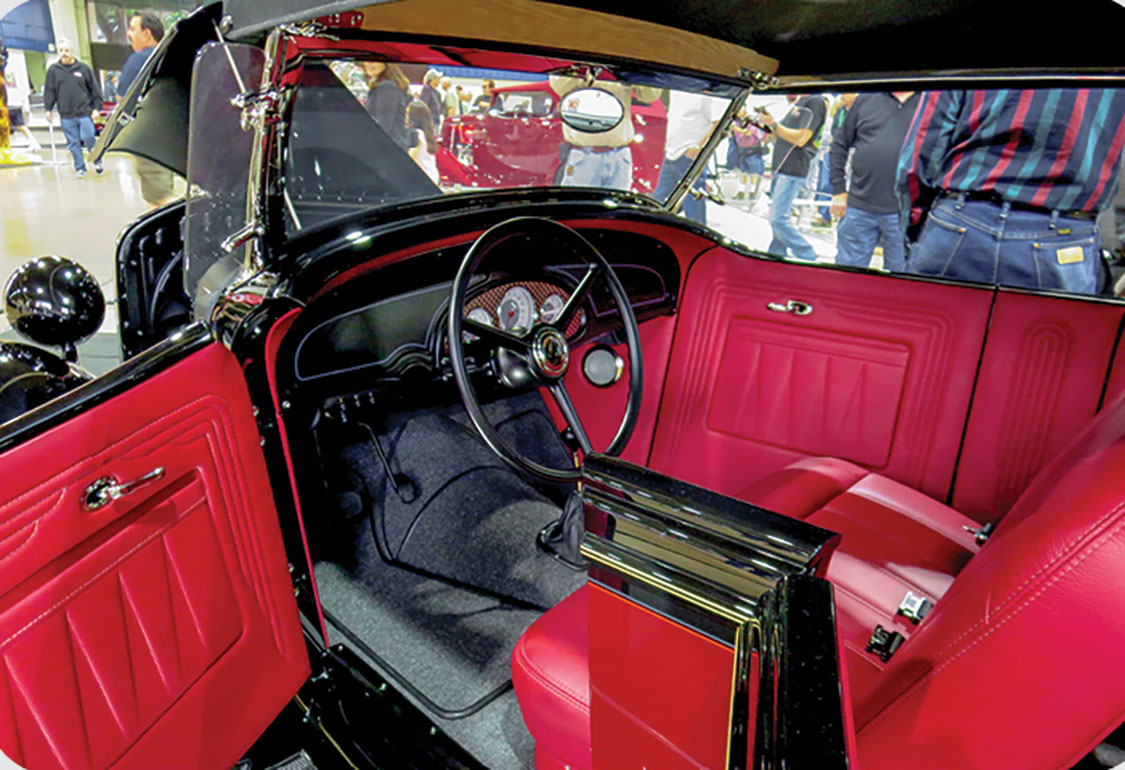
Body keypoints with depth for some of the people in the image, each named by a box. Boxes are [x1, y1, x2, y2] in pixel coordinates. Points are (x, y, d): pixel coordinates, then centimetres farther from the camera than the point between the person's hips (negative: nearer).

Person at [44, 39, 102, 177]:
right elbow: (49, 91, 10)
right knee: (73, 143, 4)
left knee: (88, 138, -8)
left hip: (84, 112, -2)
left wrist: (96, 107, 1)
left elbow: (94, 89, 6)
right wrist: (48, 109, 6)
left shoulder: (84, 68, 3)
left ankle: (97, 161, 15)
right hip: (66, 115, 2)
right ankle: (80, 168, 12)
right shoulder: (53, 70, 6)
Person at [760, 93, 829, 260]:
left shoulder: (816, 102, -9)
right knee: (778, 218, 12)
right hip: (780, 169, 10)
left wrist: (774, 124, -16)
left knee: (778, 219, -15)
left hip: (791, 171, -10)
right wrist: (770, 121, 7)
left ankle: (808, 259, -11)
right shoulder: (798, 103, 20)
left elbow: (800, 139, -17)